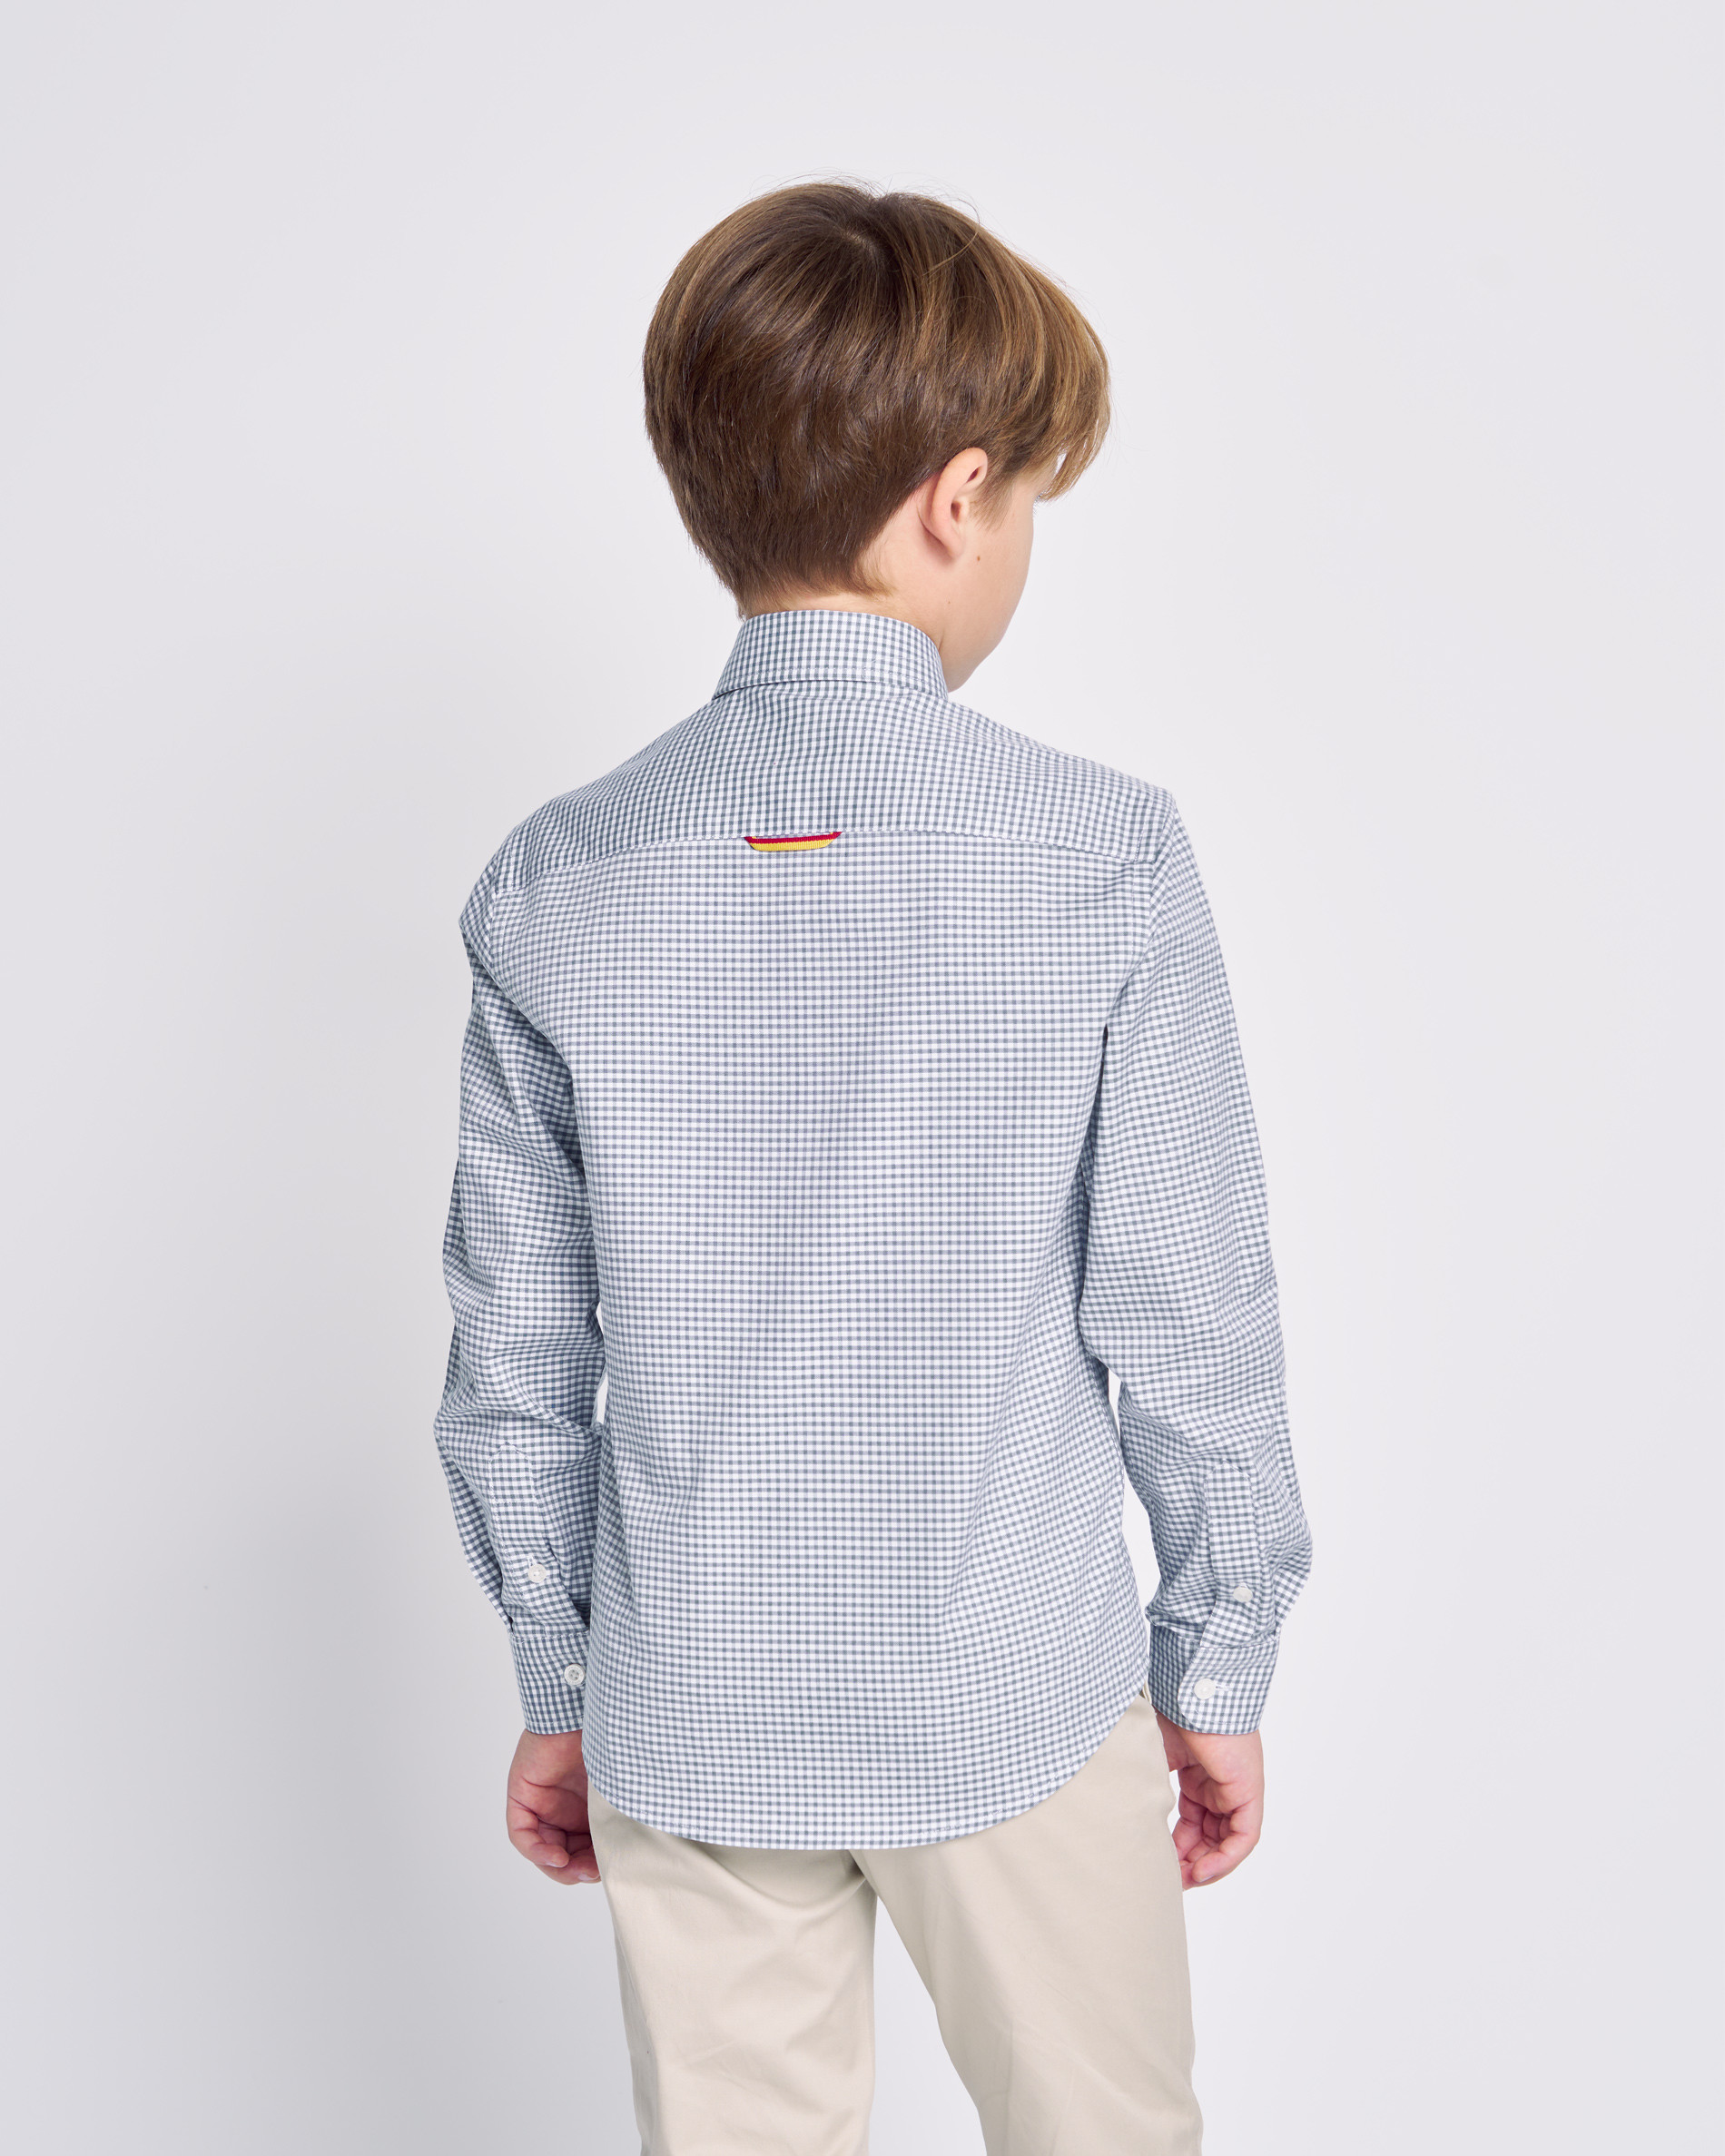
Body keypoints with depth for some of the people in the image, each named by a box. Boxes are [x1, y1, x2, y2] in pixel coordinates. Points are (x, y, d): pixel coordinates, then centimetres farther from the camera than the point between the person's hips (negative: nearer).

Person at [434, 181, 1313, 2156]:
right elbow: (1186, 1312, -10)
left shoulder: (552, 888, -8)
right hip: (1022, 1701, -2)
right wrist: (1222, 1664, 4)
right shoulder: (1107, 859, -16)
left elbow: (515, 1352, -1)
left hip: (687, 1714, 3)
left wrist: (554, 1688, 12)